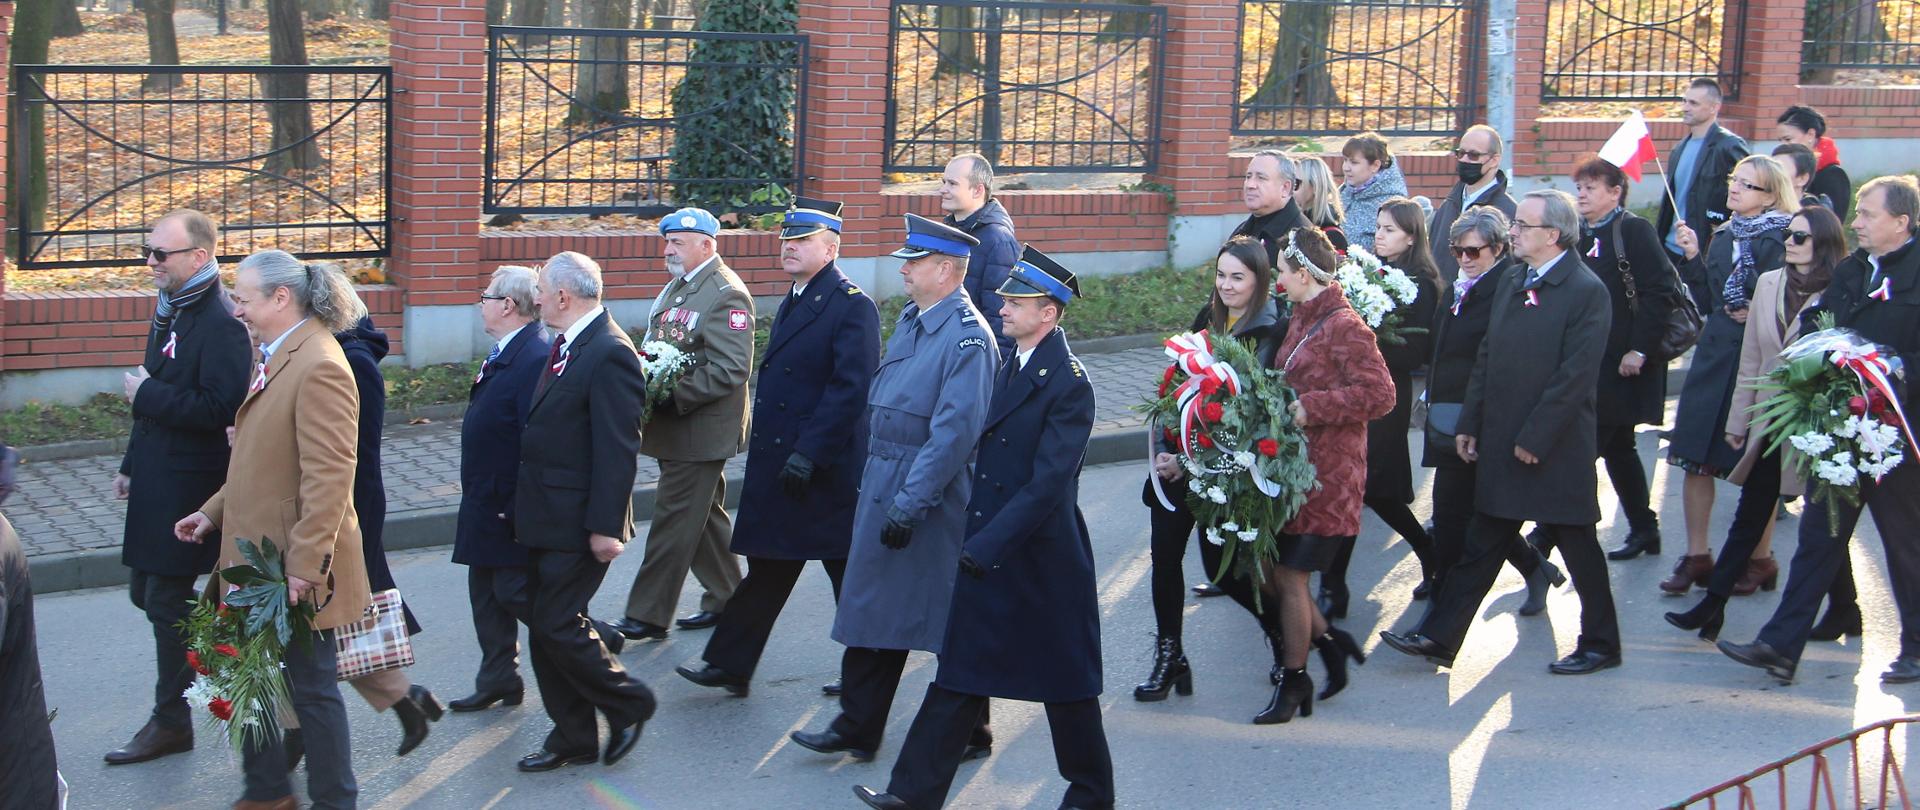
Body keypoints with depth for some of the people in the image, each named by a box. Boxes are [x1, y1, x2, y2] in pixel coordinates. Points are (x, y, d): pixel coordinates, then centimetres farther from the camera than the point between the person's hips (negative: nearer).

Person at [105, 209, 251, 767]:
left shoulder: (220, 323, -20)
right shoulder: (170, 310, 11)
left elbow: (218, 408, -28)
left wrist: (146, 395, -20)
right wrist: (132, 464, 19)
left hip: (188, 489, -9)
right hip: (157, 484, 9)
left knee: (166, 602, -1)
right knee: (147, 593, 15)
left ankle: (170, 723, 12)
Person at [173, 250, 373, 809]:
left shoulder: (319, 368, -21)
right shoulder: (276, 359, 11)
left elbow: (328, 478, -24)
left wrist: (304, 566, -25)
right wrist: (215, 512, 17)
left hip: (295, 569, -10)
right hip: (255, 554, 10)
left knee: (312, 688, 3)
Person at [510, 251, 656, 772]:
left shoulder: (609, 355, -19)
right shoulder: (565, 348, 12)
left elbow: (618, 450, -22)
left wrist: (605, 525, -22)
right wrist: (523, 505, 19)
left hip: (578, 524, -10)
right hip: (546, 520, 10)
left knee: (557, 623, -6)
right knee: (543, 625, 12)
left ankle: (628, 704, 14)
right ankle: (572, 737, 22)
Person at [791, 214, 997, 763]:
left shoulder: (967, 338, -18)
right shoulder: (910, 321, 10)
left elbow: (954, 431, -23)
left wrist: (910, 503, -24)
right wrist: (873, 481, 18)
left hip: (933, 499, -9)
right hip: (883, 490, 9)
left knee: (952, 621, 4)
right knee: (873, 611, 12)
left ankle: (969, 733, 19)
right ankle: (857, 729, 20)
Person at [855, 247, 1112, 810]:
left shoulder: (1069, 383, -17)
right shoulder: (1009, 363, 8)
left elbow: (1048, 482, -23)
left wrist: (986, 546, -27)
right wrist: (976, 541, 12)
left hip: (1042, 558, -8)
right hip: (987, 548, 8)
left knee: (1064, 680, 8)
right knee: (960, 674, 9)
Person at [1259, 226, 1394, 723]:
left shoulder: (1344, 327, -16)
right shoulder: (1303, 319, 12)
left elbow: (1380, 395, -22)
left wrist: (1311, 408, -23)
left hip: (1326, 474, -9)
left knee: (1289, 575, -2)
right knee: (1271, 568, 10)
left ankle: (1294, 682, 12)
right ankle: (1330, 642, 28)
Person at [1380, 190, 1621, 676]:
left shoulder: (1586, 292, -13)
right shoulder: (1510, 284, 11)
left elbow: (1575, 376, -18)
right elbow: (1486, 359, 14)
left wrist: (1534, 439, -18)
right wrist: (1469, 424, 8)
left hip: (1556, 450, -7)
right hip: (1500, 445, 7)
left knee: (1578, 548, 7)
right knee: (1480, 548, 10)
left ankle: (1600, 645, 21)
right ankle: (1438, 638, 12)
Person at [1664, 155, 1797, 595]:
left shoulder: (1786, 239, -9)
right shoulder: (1724, 237, 12)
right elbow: (1709, 301, 12)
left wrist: (1761, 315, -17)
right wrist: (1692, 258, 1)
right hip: (1715, 357, 7)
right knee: (1696, 456, 5)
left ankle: (1760, 558, 16)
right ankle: (1697, 555, 15)